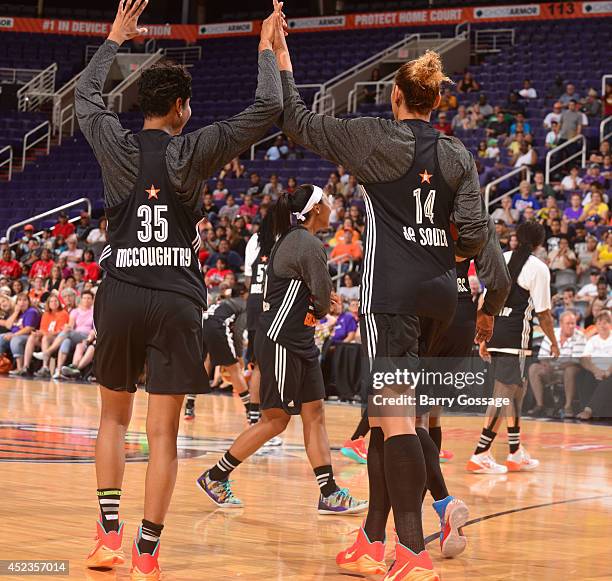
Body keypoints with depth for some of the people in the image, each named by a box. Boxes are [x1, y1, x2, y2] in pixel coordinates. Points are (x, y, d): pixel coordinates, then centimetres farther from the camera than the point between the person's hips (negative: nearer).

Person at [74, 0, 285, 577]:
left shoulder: (117, 146, 4)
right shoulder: (192, 151, -4)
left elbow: (85, 93, 25)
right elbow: (268, 108, -4)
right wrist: (267, 48, 10)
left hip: (120, 295, 3)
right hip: (176, 301, -3)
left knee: (113, 416, 20)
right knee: (162, 432, -1)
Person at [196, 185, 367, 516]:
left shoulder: (290, 239, 14)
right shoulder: (308, 245, -16)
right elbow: (324, 300, -15)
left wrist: (320, 302, 4)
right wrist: (322, 305, 8)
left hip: (299, 343, 10)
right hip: (281, 341, -10)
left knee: (314, 414, 6)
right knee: (275, 420, -2)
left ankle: (329, 494, 5)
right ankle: (214, 477, 9)